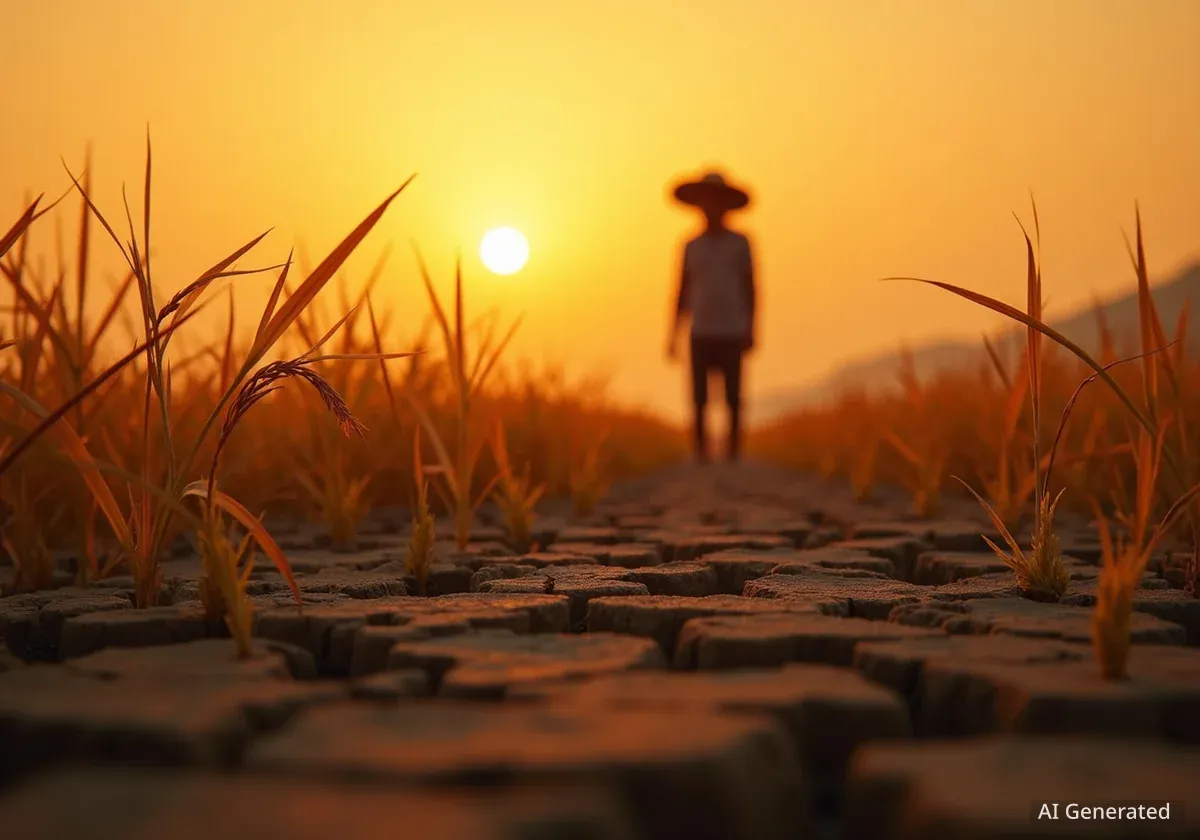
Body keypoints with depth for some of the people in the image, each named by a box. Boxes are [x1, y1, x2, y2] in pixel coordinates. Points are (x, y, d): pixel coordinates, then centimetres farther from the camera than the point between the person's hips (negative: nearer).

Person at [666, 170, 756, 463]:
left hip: (732, 334, -1)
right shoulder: (691, 246, 11)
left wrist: (750, 330, -3)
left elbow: (749, 289, 5)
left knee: (733, 400, -1)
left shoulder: (740, 243, 6)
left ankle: (734, 454, 7)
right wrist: (674, 334, 5)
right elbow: (683, 292, 11)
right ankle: (701, 456, 6)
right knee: (699, 400, -1)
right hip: (701, 335, 2)